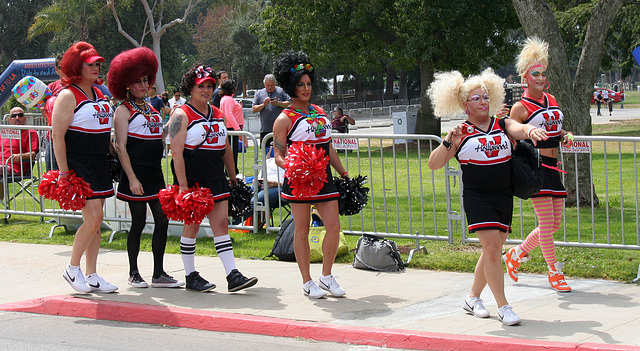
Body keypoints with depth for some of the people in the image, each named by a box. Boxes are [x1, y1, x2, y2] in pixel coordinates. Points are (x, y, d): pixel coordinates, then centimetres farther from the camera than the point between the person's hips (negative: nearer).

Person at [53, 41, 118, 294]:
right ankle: (72, 268, 1)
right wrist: (63, 172, -17)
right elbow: (57, 136, -13)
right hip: (78, 163, -8)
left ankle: (91, 276, 12)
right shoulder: (68, 95, -9)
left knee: (95, 221, 8)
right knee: (93, 217, -14)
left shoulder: (98, 93, 15)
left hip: (99, 163, 8)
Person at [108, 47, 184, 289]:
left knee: (162, 220, 3)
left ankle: (159, 274, 9)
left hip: (155, 173, 7)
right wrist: (132, 178, -16)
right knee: (139, 222, -1)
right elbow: (121, 147, -11)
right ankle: (133, 273, 11)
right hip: (136, 174, -7)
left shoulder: (150, 108, 17)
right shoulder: (124, 110, -5)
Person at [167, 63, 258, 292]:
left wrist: (233, 177, 19)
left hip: (216, 179, 6)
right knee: (192, 226, 2)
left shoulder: (217, 114, 14)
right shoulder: (181, 115, -7)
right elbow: (177, 153, -15)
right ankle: (191, 276, 12)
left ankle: (233, 275, -4)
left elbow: (226, 149, 22)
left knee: (221, 224, 0)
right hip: (192, 180, -6)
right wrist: (182, 185, -21)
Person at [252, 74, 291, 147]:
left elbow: (289, 104, 1)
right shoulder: (259, 93, 13)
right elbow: (254, 109, 8)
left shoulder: (281, 91, 8)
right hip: (265, 129, 2)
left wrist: (278, 103, -11)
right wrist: (263, 105, -8)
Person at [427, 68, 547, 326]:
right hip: (477, 197, -4)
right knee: (491, 249, -13)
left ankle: (473, 298, 28)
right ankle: (503, 307, -7)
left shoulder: (503, 126, 9)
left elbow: (520, 130, -12)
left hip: (505, 197, 4)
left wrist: (530, 131, -35)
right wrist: (448, 142, -19)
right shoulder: (461, 134, 1)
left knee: (493, 251, 10)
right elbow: (434, 164, -3)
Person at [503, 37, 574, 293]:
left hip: (553, 167, 8)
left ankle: (516, 254, 27)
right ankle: (554, 272, 1)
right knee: (546, 222, -9)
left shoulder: (552, 100, 14)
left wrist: (566, 136, 6)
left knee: (554, 224, 10)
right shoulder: (521, 107, -6)